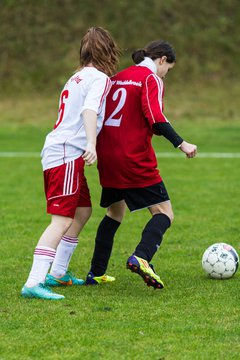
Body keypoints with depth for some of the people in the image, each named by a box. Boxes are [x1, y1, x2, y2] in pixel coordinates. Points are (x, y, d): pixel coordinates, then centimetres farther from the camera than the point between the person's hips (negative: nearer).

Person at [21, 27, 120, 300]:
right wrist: (91, 144, -33)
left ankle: (58, 273, 28)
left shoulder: (77, 78, 22)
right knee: (62, 220, -16)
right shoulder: (100, 78, -5)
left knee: (83, 211, 22)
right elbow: (90, 110, -21)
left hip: (57, 152, 10)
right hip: (67, 155, -10)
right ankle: (34, 283, -25)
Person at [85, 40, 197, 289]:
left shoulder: (117, 78, 17)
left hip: (107, 157, 8)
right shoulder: (151, 78, -5)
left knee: (114, 213, 24)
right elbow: (155, 118, -19)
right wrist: (181, 144, -20)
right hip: (135, 160, -8)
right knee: (164, 213, -4)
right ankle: (141, 257, -28)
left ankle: (95, 273, 22)